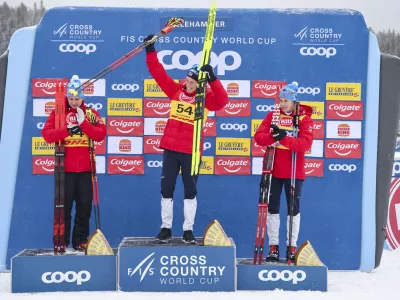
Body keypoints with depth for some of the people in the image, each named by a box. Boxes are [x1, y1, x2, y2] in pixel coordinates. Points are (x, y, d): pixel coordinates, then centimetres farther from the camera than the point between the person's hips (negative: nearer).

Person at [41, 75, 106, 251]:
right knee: (64, 206, 2)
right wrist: (67, 129, -21)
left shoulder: (91, 114, 6)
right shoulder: (58, 112, 3)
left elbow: (101, 135, -6)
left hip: (85, 169, 1)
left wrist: (84, 122, -16)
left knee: (84, 206, 6)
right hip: (65, 169, -1)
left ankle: (81, 242, 17)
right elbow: (47, 134, -8)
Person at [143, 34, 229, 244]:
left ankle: (188, 231, 15)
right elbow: (158, 72, 3)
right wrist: (150, 51, -3)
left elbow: (222, 101, -23)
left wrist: (212, 79, -33)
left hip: (191, 151, -3)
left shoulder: (205, 96, -5)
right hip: (171, 148, 3)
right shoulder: (176, 90, 4)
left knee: (190, 191, 6)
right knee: (166, 189, 7)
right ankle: (166, 229, 18)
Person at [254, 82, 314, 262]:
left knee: (293, 209, 7)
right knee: (272, 208, 7)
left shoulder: (304, 119, -5)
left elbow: (305, 144, -19)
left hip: (294, 172, -2)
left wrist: (284, 138, -31)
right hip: (273, 170, 2)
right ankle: (273, 247, 16)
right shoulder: (272, 115, 3)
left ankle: (292, 247, 18)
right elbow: (258, 137, -7)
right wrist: (273, 136, -27)